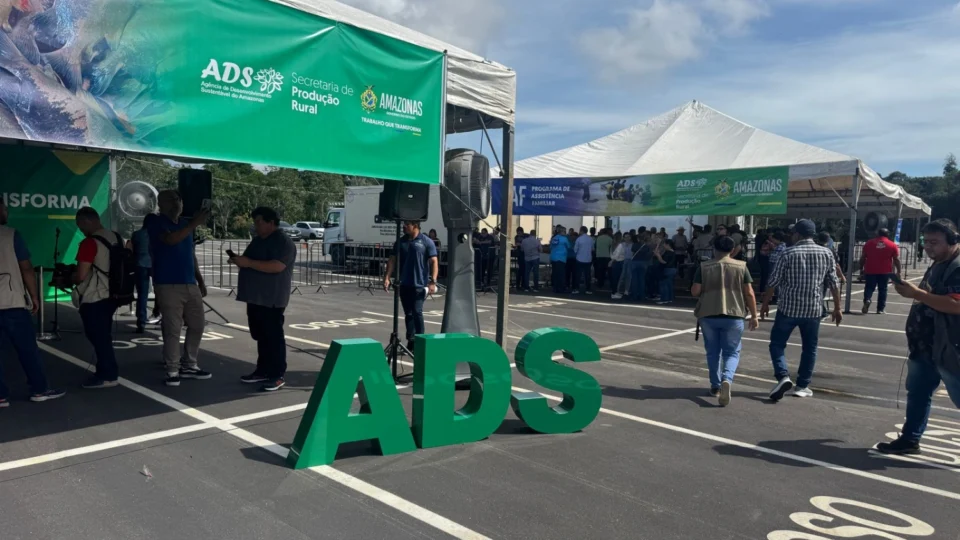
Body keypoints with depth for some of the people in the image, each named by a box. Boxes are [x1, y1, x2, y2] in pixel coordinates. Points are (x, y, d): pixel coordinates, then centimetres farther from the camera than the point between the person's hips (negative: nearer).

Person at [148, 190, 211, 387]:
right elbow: (171, 239, -27)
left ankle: (189, 366, 23)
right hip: (168, 285, -7)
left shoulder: (185, 223, 16)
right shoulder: (156, 224, -5)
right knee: (172, 329, -5)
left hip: (190, 284, 7)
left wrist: (200, 281, 18)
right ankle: (172, 371, 5)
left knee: (197, 326, 11)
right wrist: (195, 223, -29)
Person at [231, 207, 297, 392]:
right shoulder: (257, 240, 17)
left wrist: (248, 263, -24)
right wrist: (240, 261, 2)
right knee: (260, 336, 14)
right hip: (255, 297, 9)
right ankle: (263, 371, 23)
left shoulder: (283, 242, -12)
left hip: (271, 299, -9)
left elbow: (277, 266, -25)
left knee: (273, 336, -5)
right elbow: (251, 264, 25)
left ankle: (277, 376, -1)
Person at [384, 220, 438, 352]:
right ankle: (411, 342, 17)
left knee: (417, 312, -8)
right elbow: (393, 260, 11)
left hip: (419, 284, -5)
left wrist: (433, 281, -15)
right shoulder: (400, 242, 9)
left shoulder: (426, 242, -4)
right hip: (404, 284, 5)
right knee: (408, 313, 9)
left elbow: (434, 262, -7)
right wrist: (387, 277, 1)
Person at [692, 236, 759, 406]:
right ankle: (726, 380, -18)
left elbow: (695, 291, -3)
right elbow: (749, 293, -1)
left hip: (708, 315, 1)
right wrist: (754, 315, 6)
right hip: (734, 315, 0)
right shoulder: (741, 267, 1)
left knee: (713, 352, 15)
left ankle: (715, 386, 21)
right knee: (732, 352, 7)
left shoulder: (704, 267, 0)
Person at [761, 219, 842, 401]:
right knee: (809, 348, 14)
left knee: (777, 343, 9)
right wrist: (837, 308, 13)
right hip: (813, 309, 3)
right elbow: (833, 284, 5)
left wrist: (765, 304, 5)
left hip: (788, 307, -3)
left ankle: (783, 377, -10)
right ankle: (803, 386, 17)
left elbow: (773, 282, -5)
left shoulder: (789, 253, -6)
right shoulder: (826, 253, 3)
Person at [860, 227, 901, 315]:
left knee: (869, 287, 7)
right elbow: (896, 260, 0)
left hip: (870, 270, 0)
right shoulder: (892, 245, 3)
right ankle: (880, 309, 10)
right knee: (882, 289, 8)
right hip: (885, 271, 0)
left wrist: (861, 268, 14)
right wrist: (898, 271, 5)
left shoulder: (869, 243, 5)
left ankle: (867, 300, -21)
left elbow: (863, 258, 6)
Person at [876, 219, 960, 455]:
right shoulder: (938, 266, 14)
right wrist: (911, 291, 11)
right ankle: (909, 439, 25)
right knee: (917, 394, 15)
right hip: (926, 346, 10)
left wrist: (916, 293, -29)